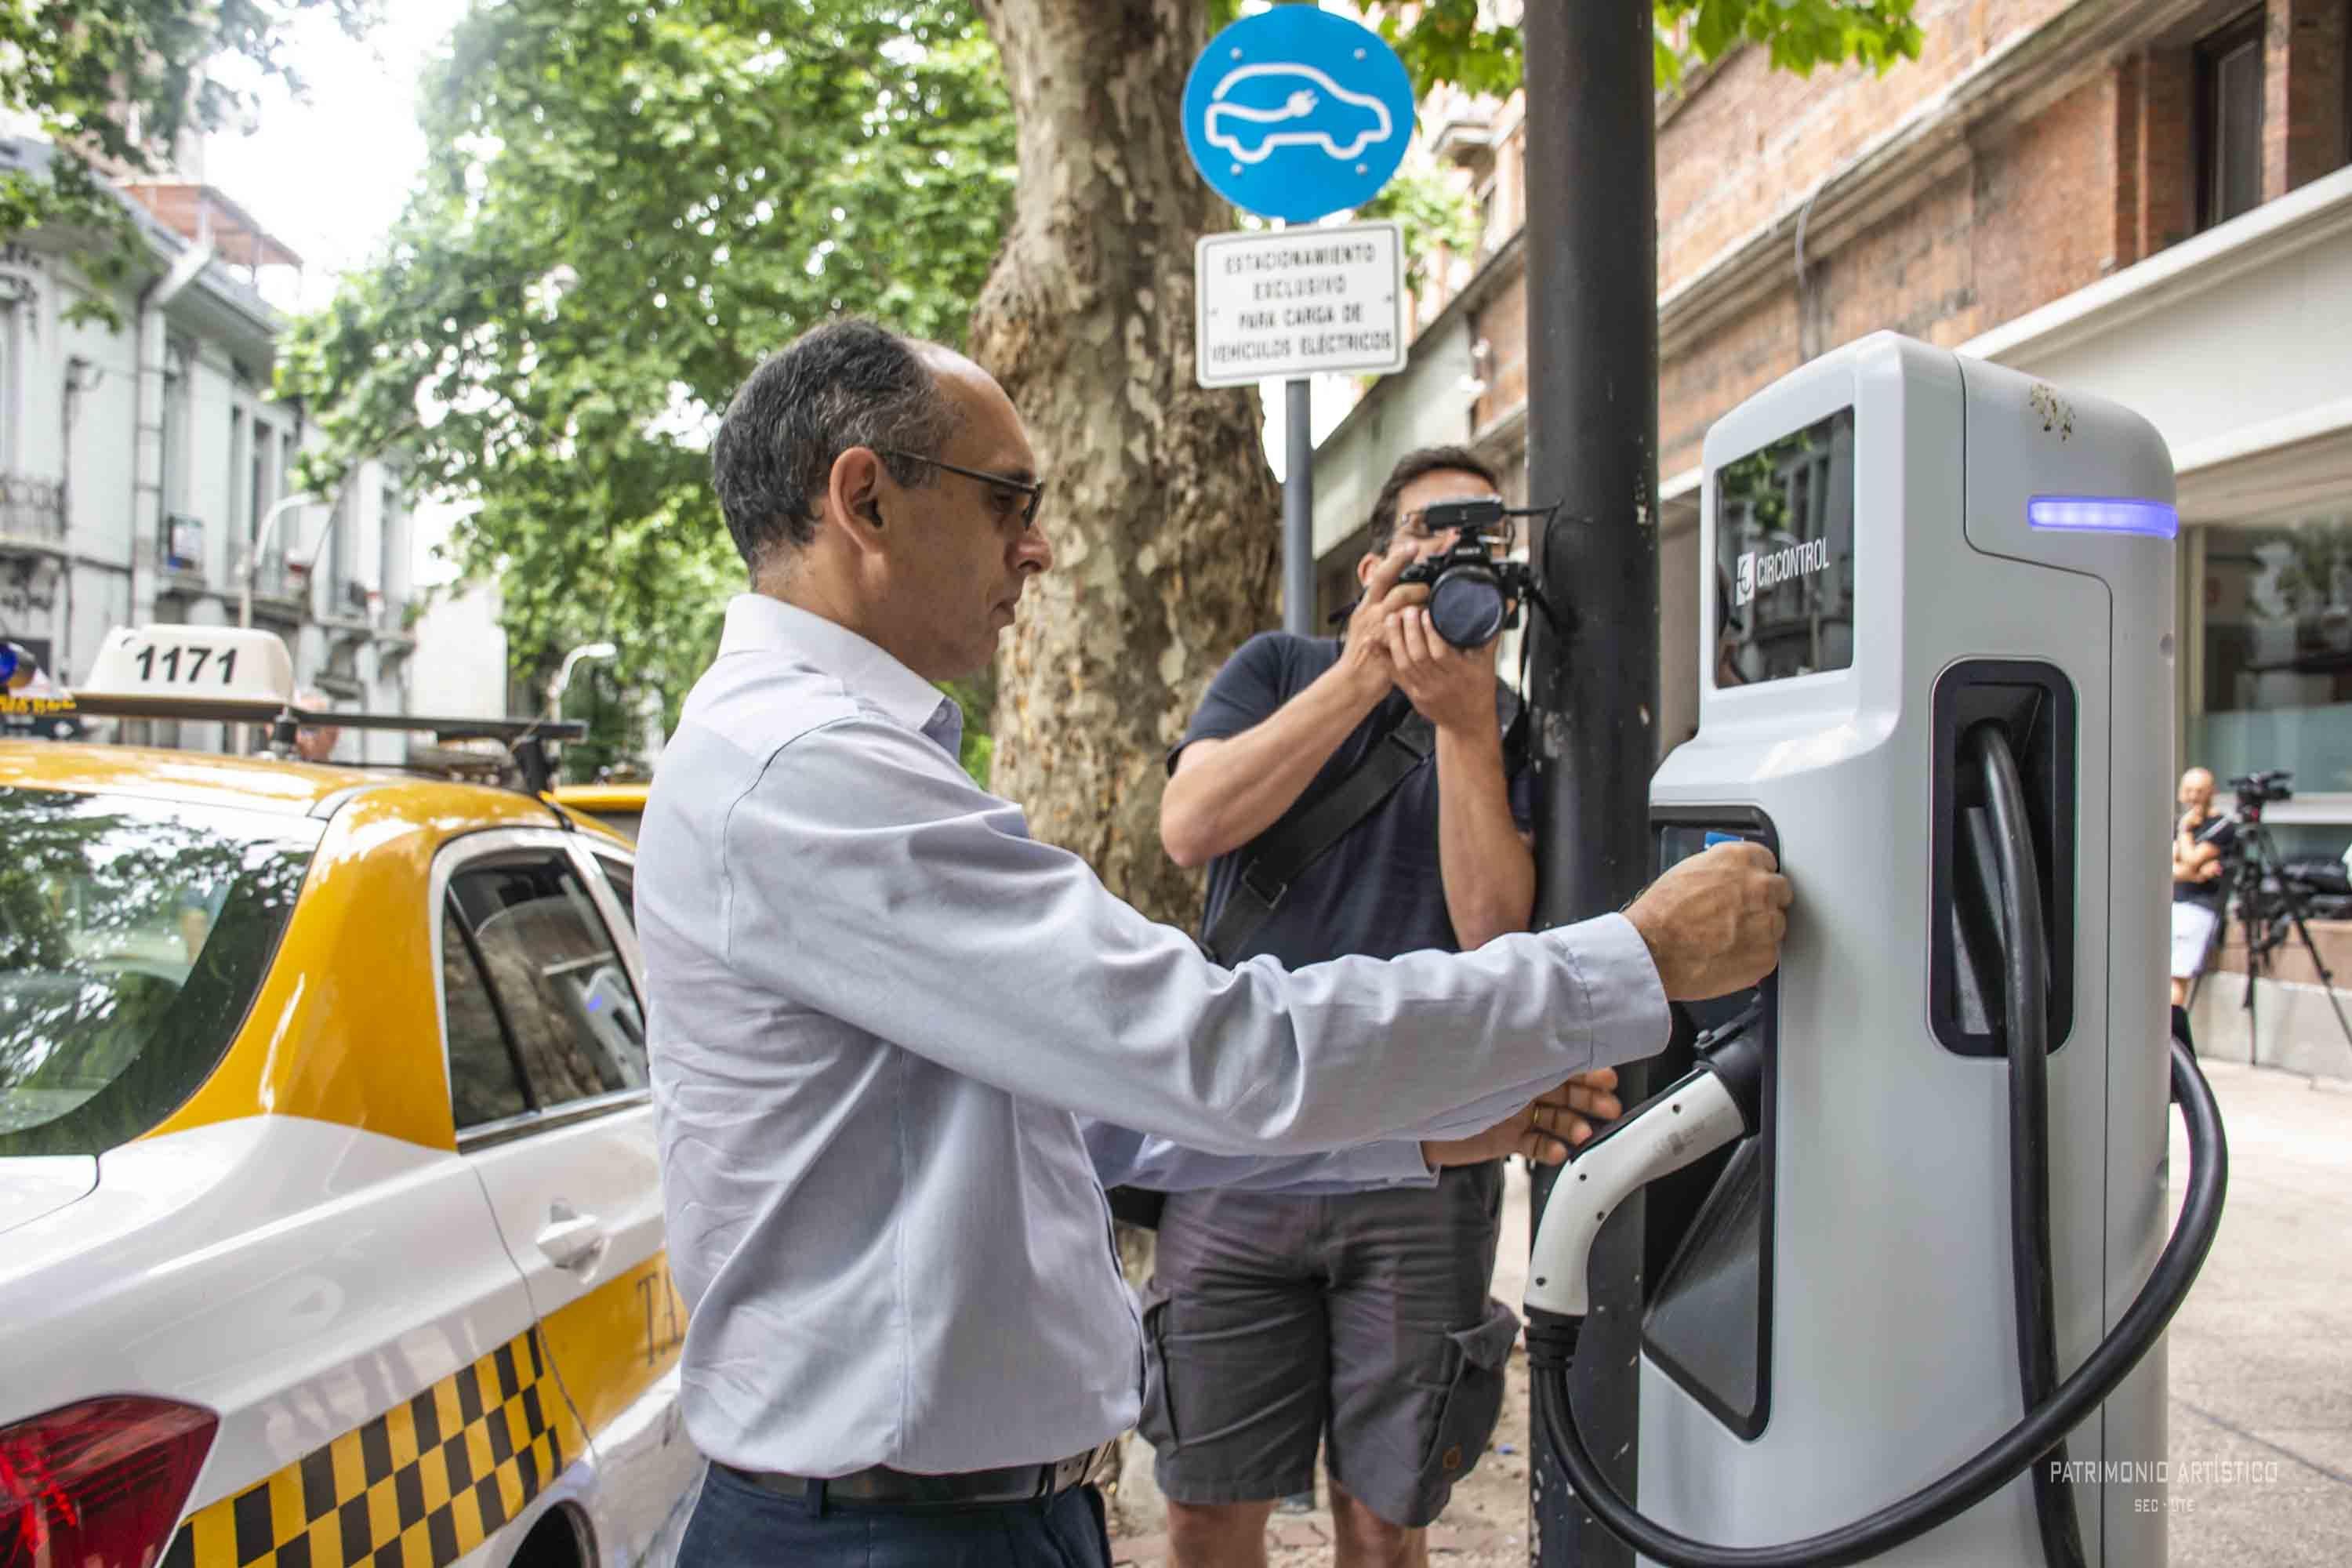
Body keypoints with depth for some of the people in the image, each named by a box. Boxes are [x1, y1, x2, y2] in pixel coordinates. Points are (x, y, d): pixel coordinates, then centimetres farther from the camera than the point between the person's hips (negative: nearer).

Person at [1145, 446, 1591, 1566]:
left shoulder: (1515, 733, 6)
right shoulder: (1279, 671, 10)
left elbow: (1495, 932, -9)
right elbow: (1189, 826, -9)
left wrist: (1463, 721, -14)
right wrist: (1364, 674, -12)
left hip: (1423, 1170, 0)